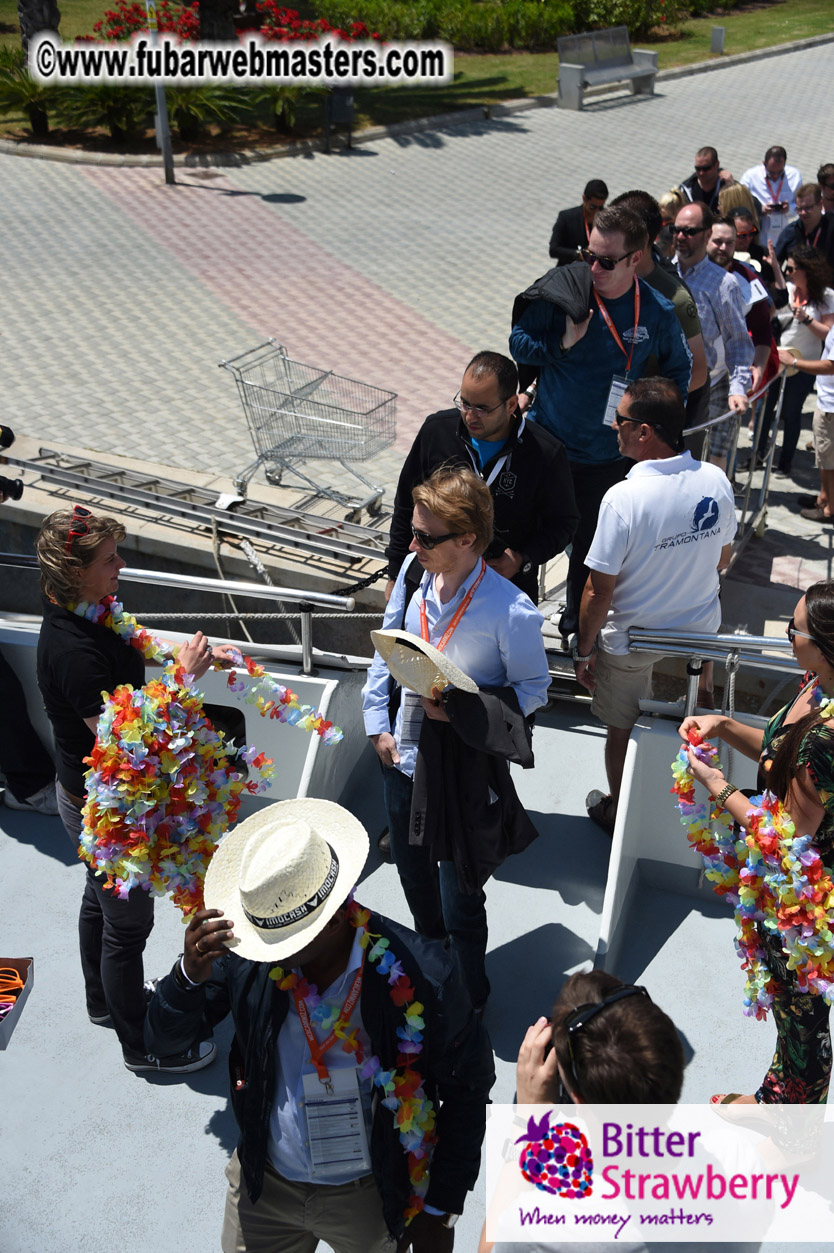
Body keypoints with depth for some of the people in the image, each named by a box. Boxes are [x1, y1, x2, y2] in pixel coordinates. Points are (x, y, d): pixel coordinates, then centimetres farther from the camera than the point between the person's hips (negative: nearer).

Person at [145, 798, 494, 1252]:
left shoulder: (419, 974, -26)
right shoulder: (245, 957, -18)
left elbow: (467, 1090, -13)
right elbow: (161, 1038, -9)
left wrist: (441, 1210, -7)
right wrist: (189, 974, -31)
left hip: (371, 1197, -2)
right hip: (263, 1184, 3)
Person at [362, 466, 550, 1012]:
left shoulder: (511, 612, -25)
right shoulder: (414, 571, -8)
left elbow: (533, 688, -12)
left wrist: (461, 710, -24)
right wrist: (378, 723, 2)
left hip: (466, 771, -6)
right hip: (403, 756, 6)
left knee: (459, 903, 11)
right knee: (413, 875, 28)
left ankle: (469, 1000, 41)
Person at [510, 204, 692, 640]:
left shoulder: (658, 314, -8)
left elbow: (678, 370, 10)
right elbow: (519, 340, -2)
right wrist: (562, 344, -20)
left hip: (607, 454, 0)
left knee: (590, 542, 14)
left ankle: (576, 621, 36)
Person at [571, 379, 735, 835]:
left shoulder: (624, 498, -29)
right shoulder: (716, 481, -13)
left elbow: (599, 591, -22)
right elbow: (723, 558, 4)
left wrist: (584, 649, -8)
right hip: (700, 626, 5)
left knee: (623, 730, 18)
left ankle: (618, 811, 39)